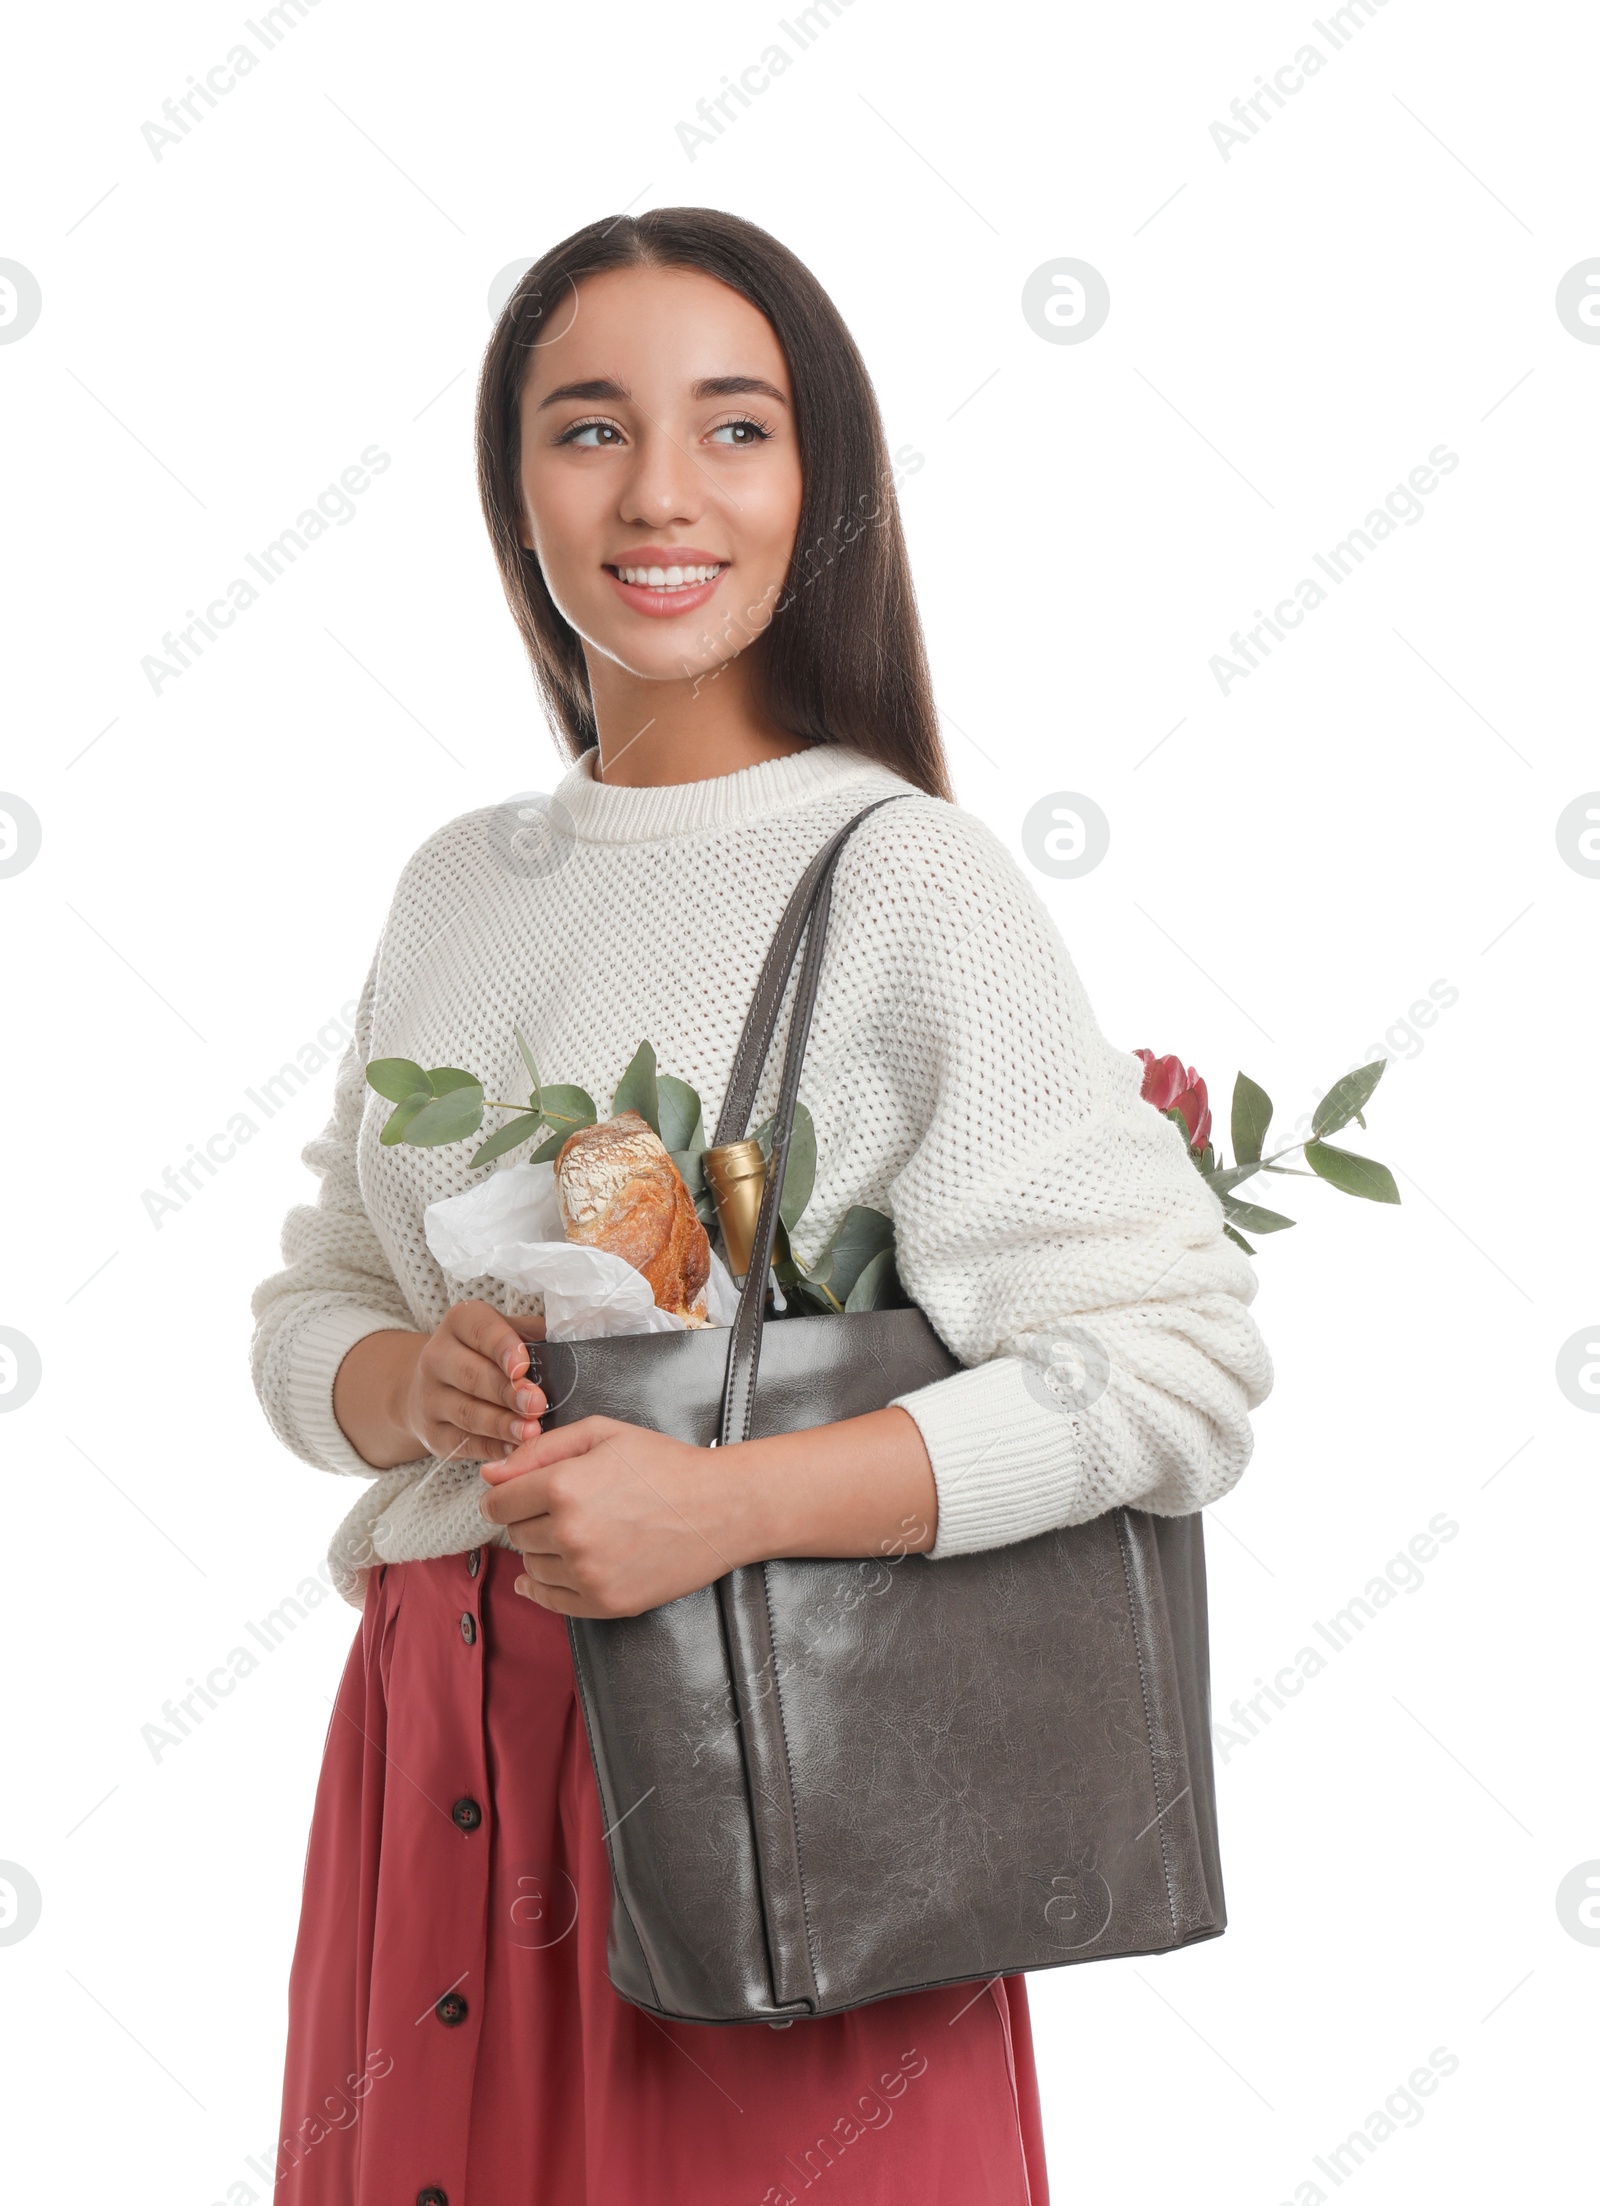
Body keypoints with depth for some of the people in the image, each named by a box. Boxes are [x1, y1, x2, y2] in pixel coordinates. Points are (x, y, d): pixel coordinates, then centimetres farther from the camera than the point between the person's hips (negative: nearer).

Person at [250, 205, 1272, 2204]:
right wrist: (410, 1386, -8)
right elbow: (311, 1306, 15)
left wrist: (725, 1501, -23)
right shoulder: (455, 887, 9)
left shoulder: (901, 876, -9)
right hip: (432, 1761, 5)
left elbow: (1173, 1364, -15)